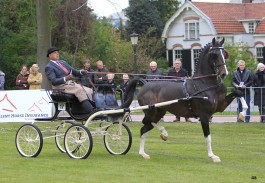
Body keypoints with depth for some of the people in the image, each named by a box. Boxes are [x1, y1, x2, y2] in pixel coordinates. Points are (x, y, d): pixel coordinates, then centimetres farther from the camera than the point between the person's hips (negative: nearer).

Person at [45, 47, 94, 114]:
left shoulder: (63, 62, 22)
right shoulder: (49, 67, -2)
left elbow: (74, 72, 20)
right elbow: (53, 81, -15)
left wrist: (81, 72, -3)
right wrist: (65, 79, -30)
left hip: (71, 83, 8)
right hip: (61, 86, -8)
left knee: (89, 91, -9)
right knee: (80, 89, -30)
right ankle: (90, 111, -36)